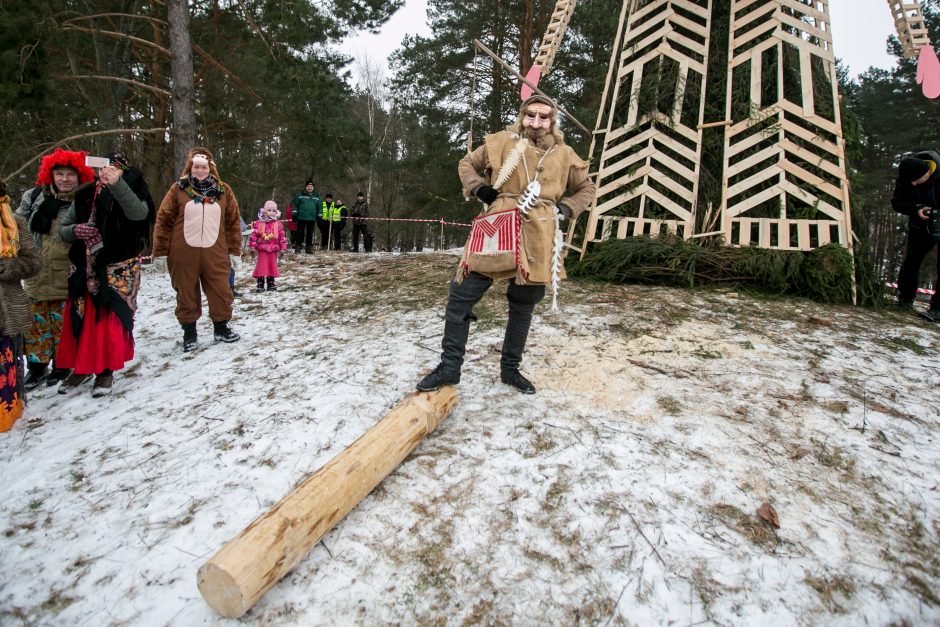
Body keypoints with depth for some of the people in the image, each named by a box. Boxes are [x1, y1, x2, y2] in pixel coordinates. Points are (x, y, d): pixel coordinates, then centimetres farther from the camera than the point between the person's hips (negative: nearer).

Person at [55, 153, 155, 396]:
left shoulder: (129, 193, -2)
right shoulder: (85, 197, 9)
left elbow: (138, 212, -28)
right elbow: (63, 230, 13)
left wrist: (116, 184, -42)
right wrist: (77, 230, -11)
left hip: (119, 270, -4)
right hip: (85, 269, 4)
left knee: (112, 318, -7)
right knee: (80, 318, 6)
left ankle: (106, 370, 6)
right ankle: (81, 367, 22)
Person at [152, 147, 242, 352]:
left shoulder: (223, 191, 6)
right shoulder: (178, 189, 1)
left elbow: (233, 222, 8)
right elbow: (164, 220, 2)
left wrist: (235, 250, 5)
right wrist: (161, 251, -1)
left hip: (215, 253, 1)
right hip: (184, 253, -1)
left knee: (221, 291, 5)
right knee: (186, 293, 8)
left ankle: (221, 328, 23)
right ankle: (189, 332, 21)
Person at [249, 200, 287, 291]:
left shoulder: (278, 224, 2)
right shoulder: (259, 223, -4)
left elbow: (281, 236, 2)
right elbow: (254, 235, -4)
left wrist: (282, 248, -1)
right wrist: (252, 246, -8)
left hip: (273, 249, 2)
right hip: (262, 249, -2)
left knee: (272, 266, 9)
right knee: (261, 266, 0)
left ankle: (271, 284, 19)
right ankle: (260, 285, 5)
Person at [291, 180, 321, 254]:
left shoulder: (317, 197, 12)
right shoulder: (300, 195, 3)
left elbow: (320, 207, 14)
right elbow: (294, 205, 2)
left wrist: (319, 217, 7)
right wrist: (294, 214, -5)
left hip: (312, 218, 3)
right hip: (301, 218, -3)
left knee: (310, 234, 6)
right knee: (300, 233, -1)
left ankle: (309, 248, 12)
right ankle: (297, 247, 4)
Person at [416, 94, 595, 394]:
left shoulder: (563, 155, 10)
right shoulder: (501, 142, 6)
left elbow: (586, 188, 23)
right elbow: (467, 164, 19)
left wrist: (566, 208, 6)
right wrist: (478, 188, 1)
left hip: (537, 242, 2)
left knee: (523, 308, 12)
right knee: (460, 297, -6)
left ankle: (510, 369, 30)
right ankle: (449, 366, 8)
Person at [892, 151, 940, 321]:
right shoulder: (905, 177, -15)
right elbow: (896, 202, -9)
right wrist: (916, 209, -28)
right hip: (920, 226, 4)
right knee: (910, 262, 8)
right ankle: (905, 300, 23)